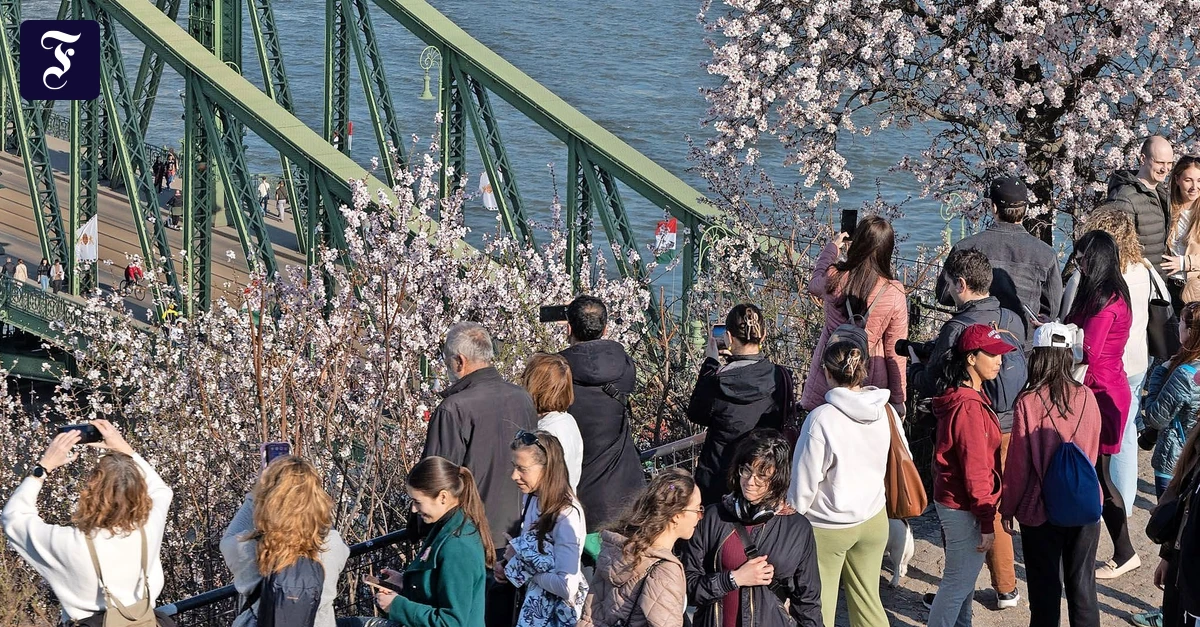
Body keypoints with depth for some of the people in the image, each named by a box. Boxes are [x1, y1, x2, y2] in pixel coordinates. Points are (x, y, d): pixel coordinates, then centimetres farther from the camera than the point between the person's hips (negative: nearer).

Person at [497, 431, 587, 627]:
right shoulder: (531, 498, -1)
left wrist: (519, 568, -19)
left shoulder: (567, 515, -25)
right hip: (532, 605, 7)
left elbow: (567, 587, -30)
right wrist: (507, 566, -4)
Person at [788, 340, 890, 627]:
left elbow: (804, 483, -15)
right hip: (873, 520, 5)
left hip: (827, 528, -5)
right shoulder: (883, 411, -7)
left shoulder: (822, 419, -22)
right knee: (868, 601, 16)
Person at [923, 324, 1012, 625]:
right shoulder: (969, 406, -24)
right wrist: (986, 522, -19)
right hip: (963, 507, -10)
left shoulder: (961, 396, 7)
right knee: (960, 580, 0)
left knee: (967, 571, 22)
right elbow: (975, 468, -23)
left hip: (953, 498, 10)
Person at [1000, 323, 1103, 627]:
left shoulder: (1029, 403, -17)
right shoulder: (1087, 397, -7)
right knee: (1082, 584, 14)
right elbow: (1093, 451, 7)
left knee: (1046, 590, 8)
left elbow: (1018, 463, -11)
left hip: (1041, 510, -3)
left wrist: (1007, 508, 2)